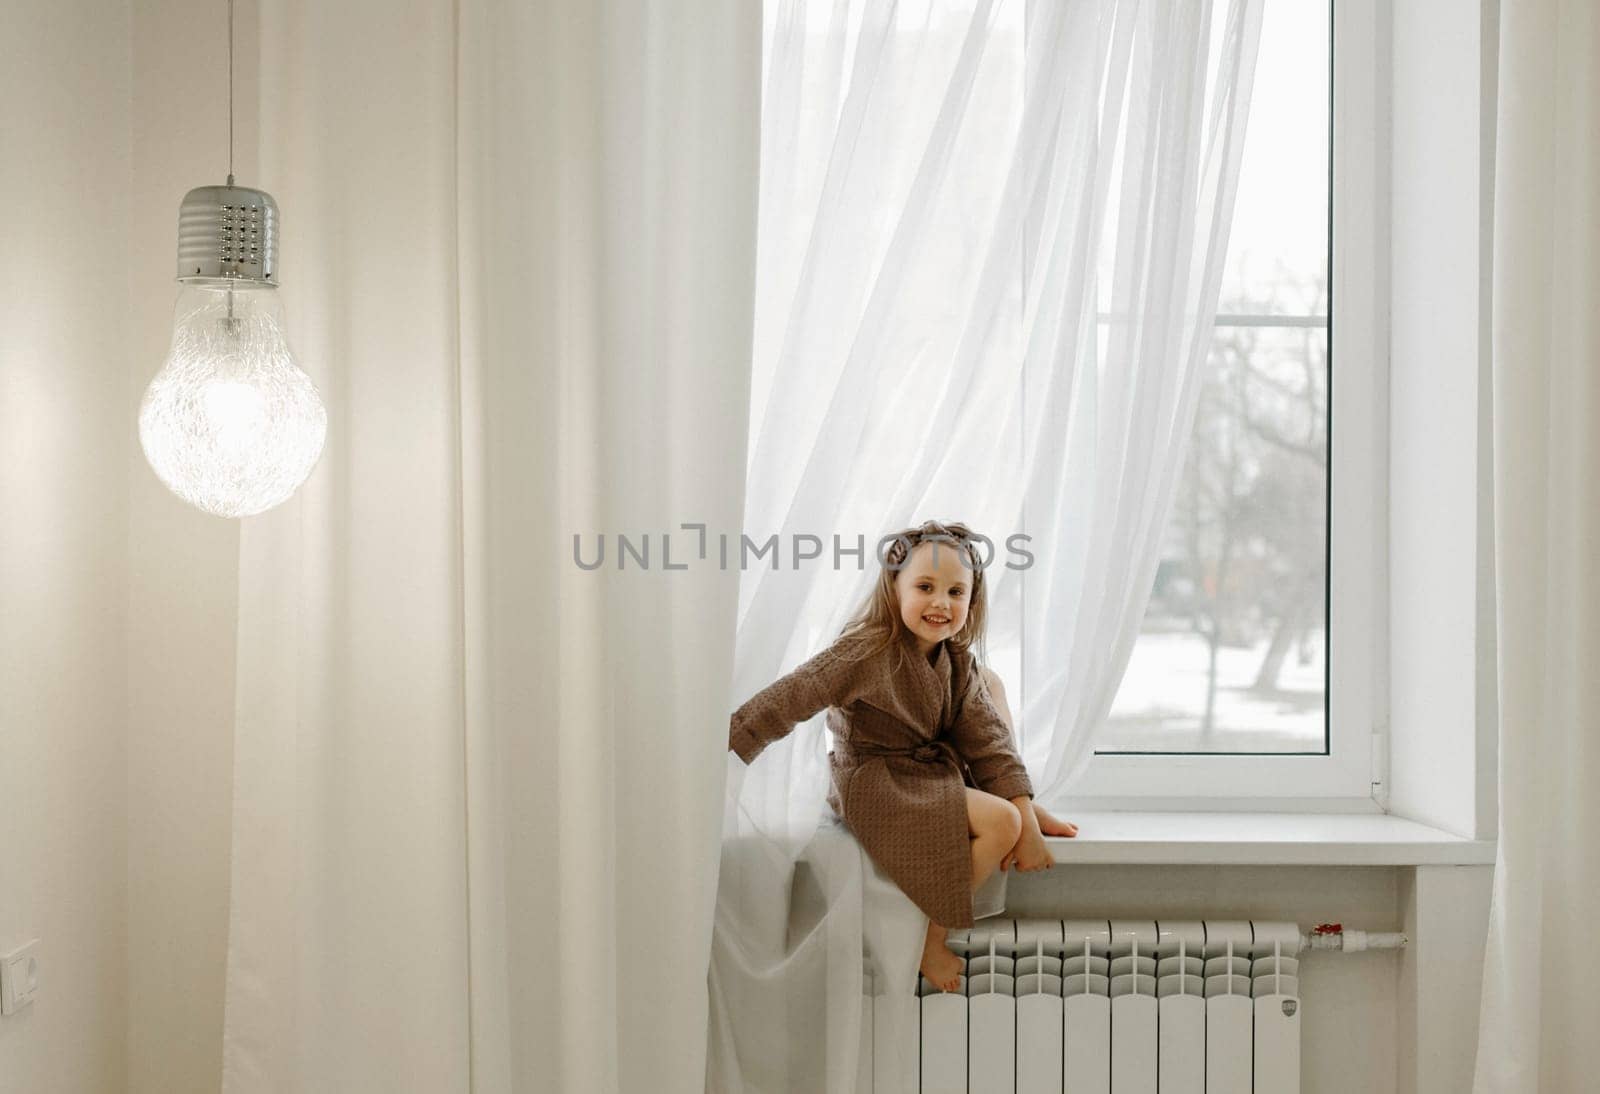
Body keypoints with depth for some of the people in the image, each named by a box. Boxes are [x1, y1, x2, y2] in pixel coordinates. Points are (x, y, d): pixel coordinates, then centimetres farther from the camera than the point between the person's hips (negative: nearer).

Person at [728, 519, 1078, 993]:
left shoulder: (959, 661, -4)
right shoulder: (867, 652, -26)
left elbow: (988, 740, -5)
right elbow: (787, 701, -30)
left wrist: (1029, 826, -11)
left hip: (937, 769, 8)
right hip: (876, 785, -8)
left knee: (989, 684, 6)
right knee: (1000, 823, -23)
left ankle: (1024, 812, 10)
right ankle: (931, 936, -6)